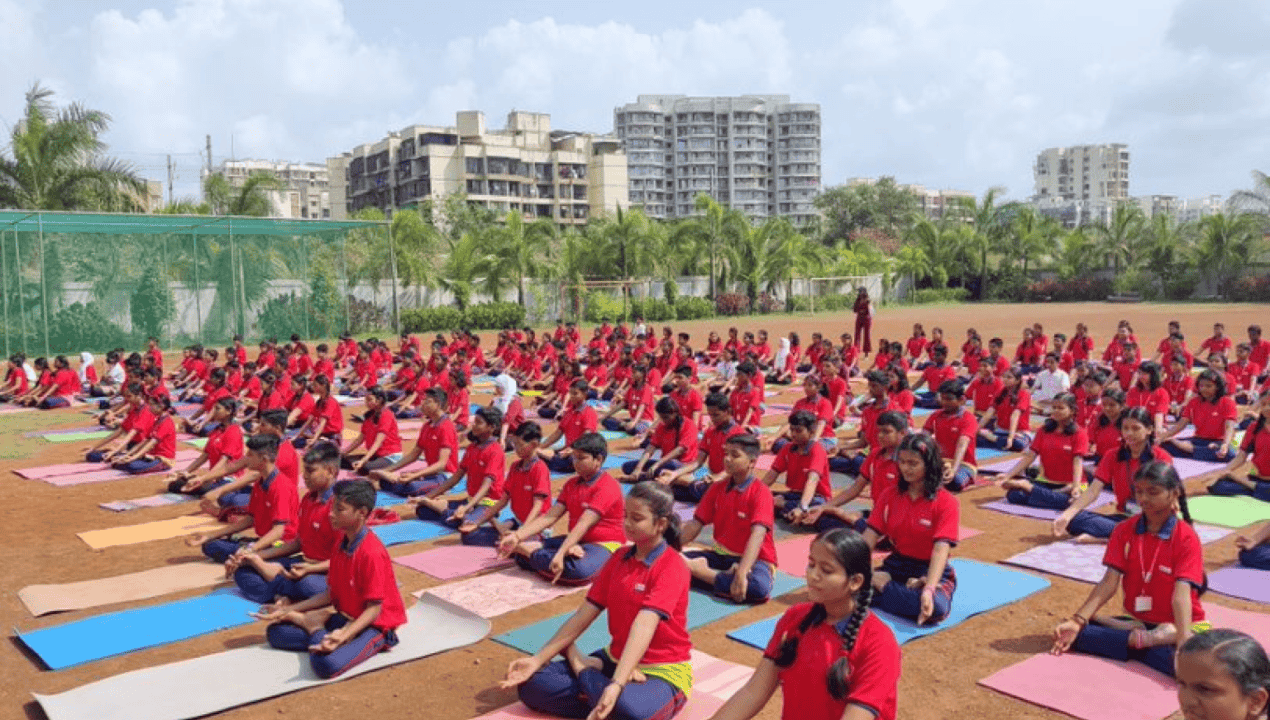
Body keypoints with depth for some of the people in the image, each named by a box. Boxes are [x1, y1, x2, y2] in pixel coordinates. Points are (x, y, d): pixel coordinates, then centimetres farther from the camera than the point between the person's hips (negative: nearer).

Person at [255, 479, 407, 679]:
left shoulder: (372, 553, -22)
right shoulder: (339, 546, 6)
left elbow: (374, 608, -22)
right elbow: (331, 594, 12)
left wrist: (343, 635, -35)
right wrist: (287, 610, 10)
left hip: (373, 625, -8)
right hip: (344, 618, 8)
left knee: (326, 664, -34)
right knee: (275, 632, 1)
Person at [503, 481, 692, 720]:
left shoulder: (672, 566, -17)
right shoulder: (619, 557, 5)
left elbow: (644, 626, -31)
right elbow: (584, 614, 2)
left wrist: (616, 685, -42)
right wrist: (537, 660, -4)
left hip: (664, 670, -6)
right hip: (616, 660, 6)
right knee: (533, 684, -8)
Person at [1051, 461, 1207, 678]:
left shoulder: (1186, 538, -10)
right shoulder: (1124, 531, 1)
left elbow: (1181, 593, -22)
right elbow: (1109, 582, -6)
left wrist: (1184, 641, -37)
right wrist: (1077, 621, -19)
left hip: (1174, 626, -4)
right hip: (1134, 620, 5)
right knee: (1074, 632, -21)